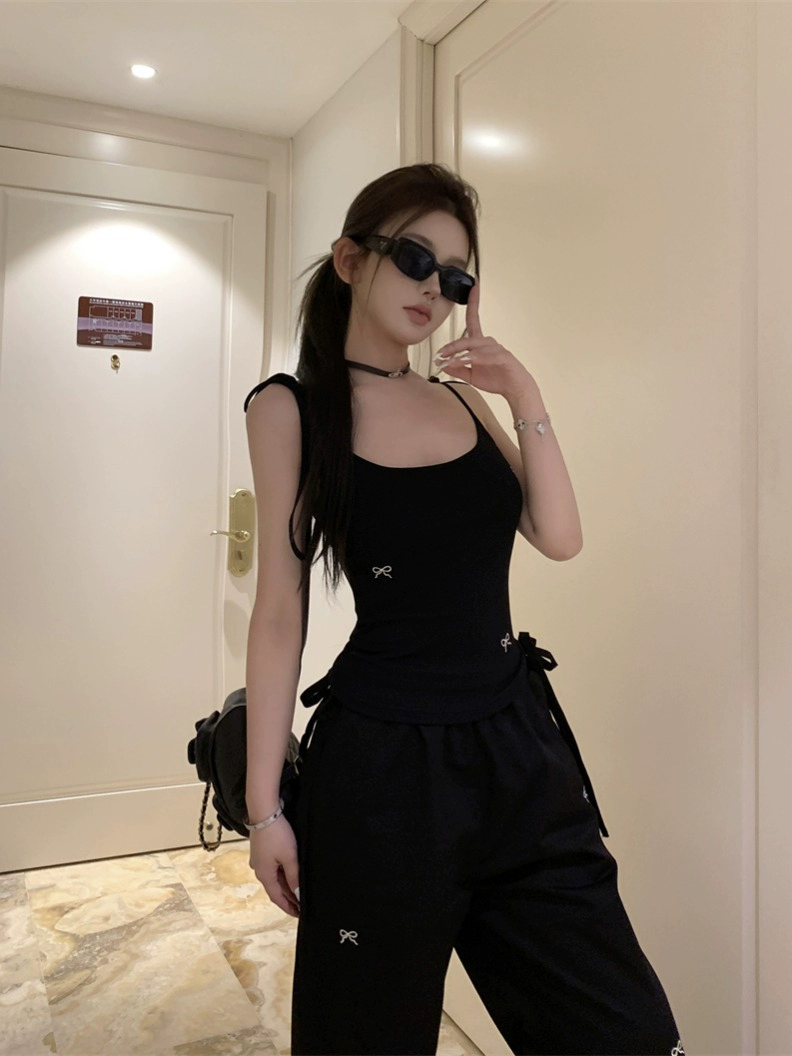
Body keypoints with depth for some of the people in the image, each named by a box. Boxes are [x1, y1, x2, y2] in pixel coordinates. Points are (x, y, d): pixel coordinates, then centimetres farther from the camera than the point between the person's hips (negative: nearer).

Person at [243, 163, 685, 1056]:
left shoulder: (462, 398, 10)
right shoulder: (291, 407, -4)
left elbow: (560, 538, 1)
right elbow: (280, 612, -6)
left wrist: (523, 395, -4)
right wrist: (265, 803, -5)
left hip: (519, 745, 5)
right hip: (383, 765, -5)